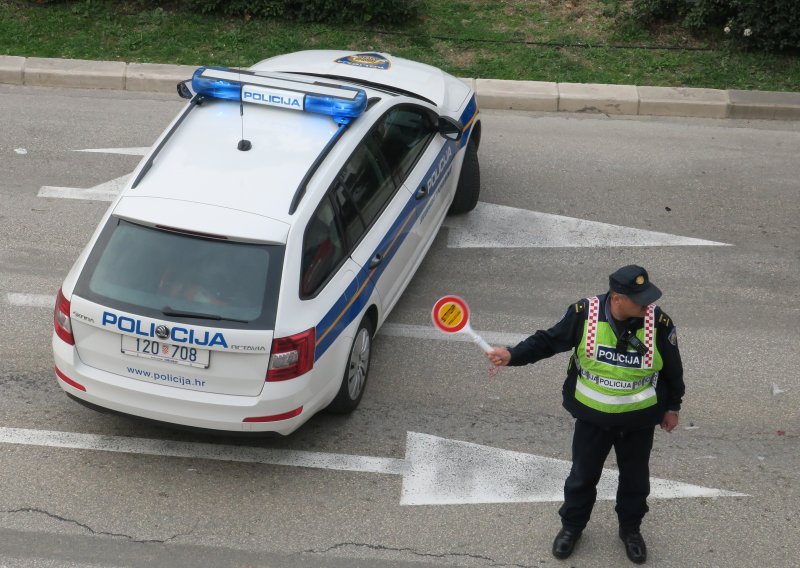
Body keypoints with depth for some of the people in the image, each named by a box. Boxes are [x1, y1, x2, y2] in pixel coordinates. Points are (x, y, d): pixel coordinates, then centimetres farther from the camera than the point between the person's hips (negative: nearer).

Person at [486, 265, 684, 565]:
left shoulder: (659, 323, -21)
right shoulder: (585, 314, -23)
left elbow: (672, 368, -4)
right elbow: (549, 340, -10)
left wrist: (671, 407, 6)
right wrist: (513, 355, -22)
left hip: (639, 420, 0)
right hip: (592, 416, 0)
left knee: (635, 478, 20)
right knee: (582, 476, 17)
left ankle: (630, 529, 45)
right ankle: (572, 526, 42)